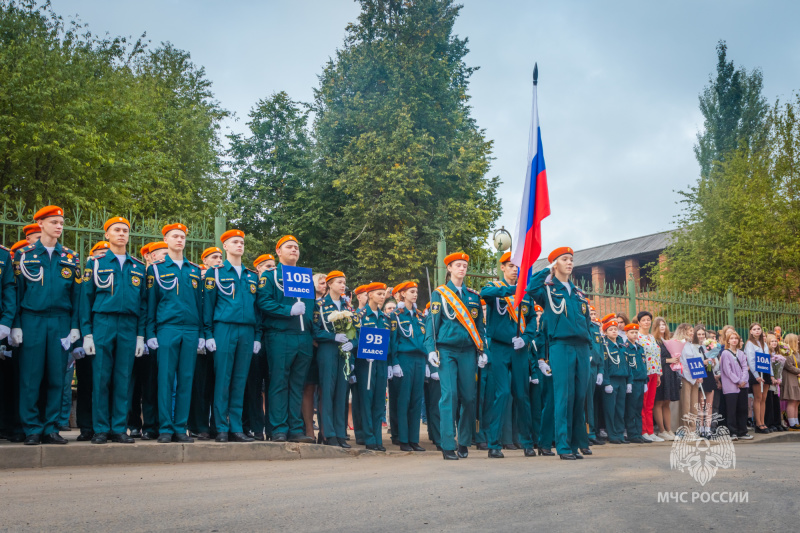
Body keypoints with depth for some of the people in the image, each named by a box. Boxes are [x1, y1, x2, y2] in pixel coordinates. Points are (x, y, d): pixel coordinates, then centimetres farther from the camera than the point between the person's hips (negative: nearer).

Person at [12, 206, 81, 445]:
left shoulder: (71, 258, 11)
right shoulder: (24, 255, 6)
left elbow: (76, 294, 10)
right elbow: (17, 290, 4)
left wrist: (75, 326, 3)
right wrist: (15, 325, -2)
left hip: (60, 321, 2)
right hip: (32, 320, -2)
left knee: (56, 377, 2)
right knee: (30, 378, -2)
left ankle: (50, 428, 9)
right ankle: (32, 430, 6)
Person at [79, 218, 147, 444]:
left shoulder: (138, 267, 13)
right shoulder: (96, 263, 7)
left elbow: (143, 302, 12)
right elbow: (86, 298, 4)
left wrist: (141, 335, 4)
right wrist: (87, 333, -4)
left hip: (129, 327, 2)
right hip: (103, 324, -2)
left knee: (124, 379, 2)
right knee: (101, 378, -2)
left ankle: (120, 429, 8)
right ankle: (101, 429, 5)